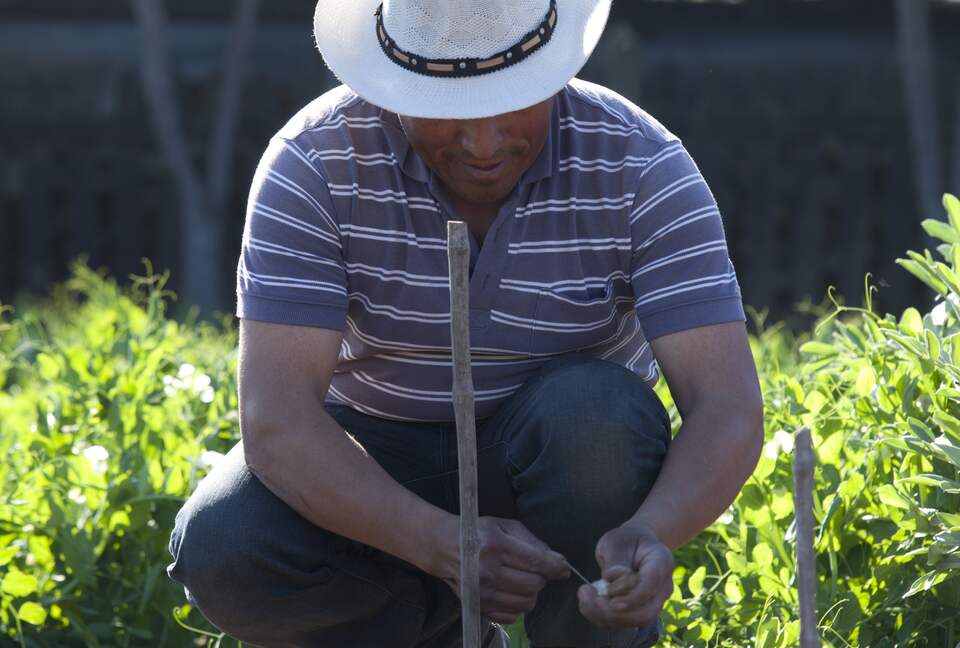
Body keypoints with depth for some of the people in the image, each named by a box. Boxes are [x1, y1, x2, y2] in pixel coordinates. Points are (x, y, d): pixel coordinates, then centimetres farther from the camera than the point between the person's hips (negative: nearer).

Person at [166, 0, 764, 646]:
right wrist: (444, 546, -44)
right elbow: (275, 417, -29)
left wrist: (650, 534, -49)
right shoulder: (316, 163, -21)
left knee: (596, 414, -35)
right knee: (220, 551, -29)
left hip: (559, 452, -1)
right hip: (378, 466, 1)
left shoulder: (641, 166, -21)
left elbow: (730, 411, -27)